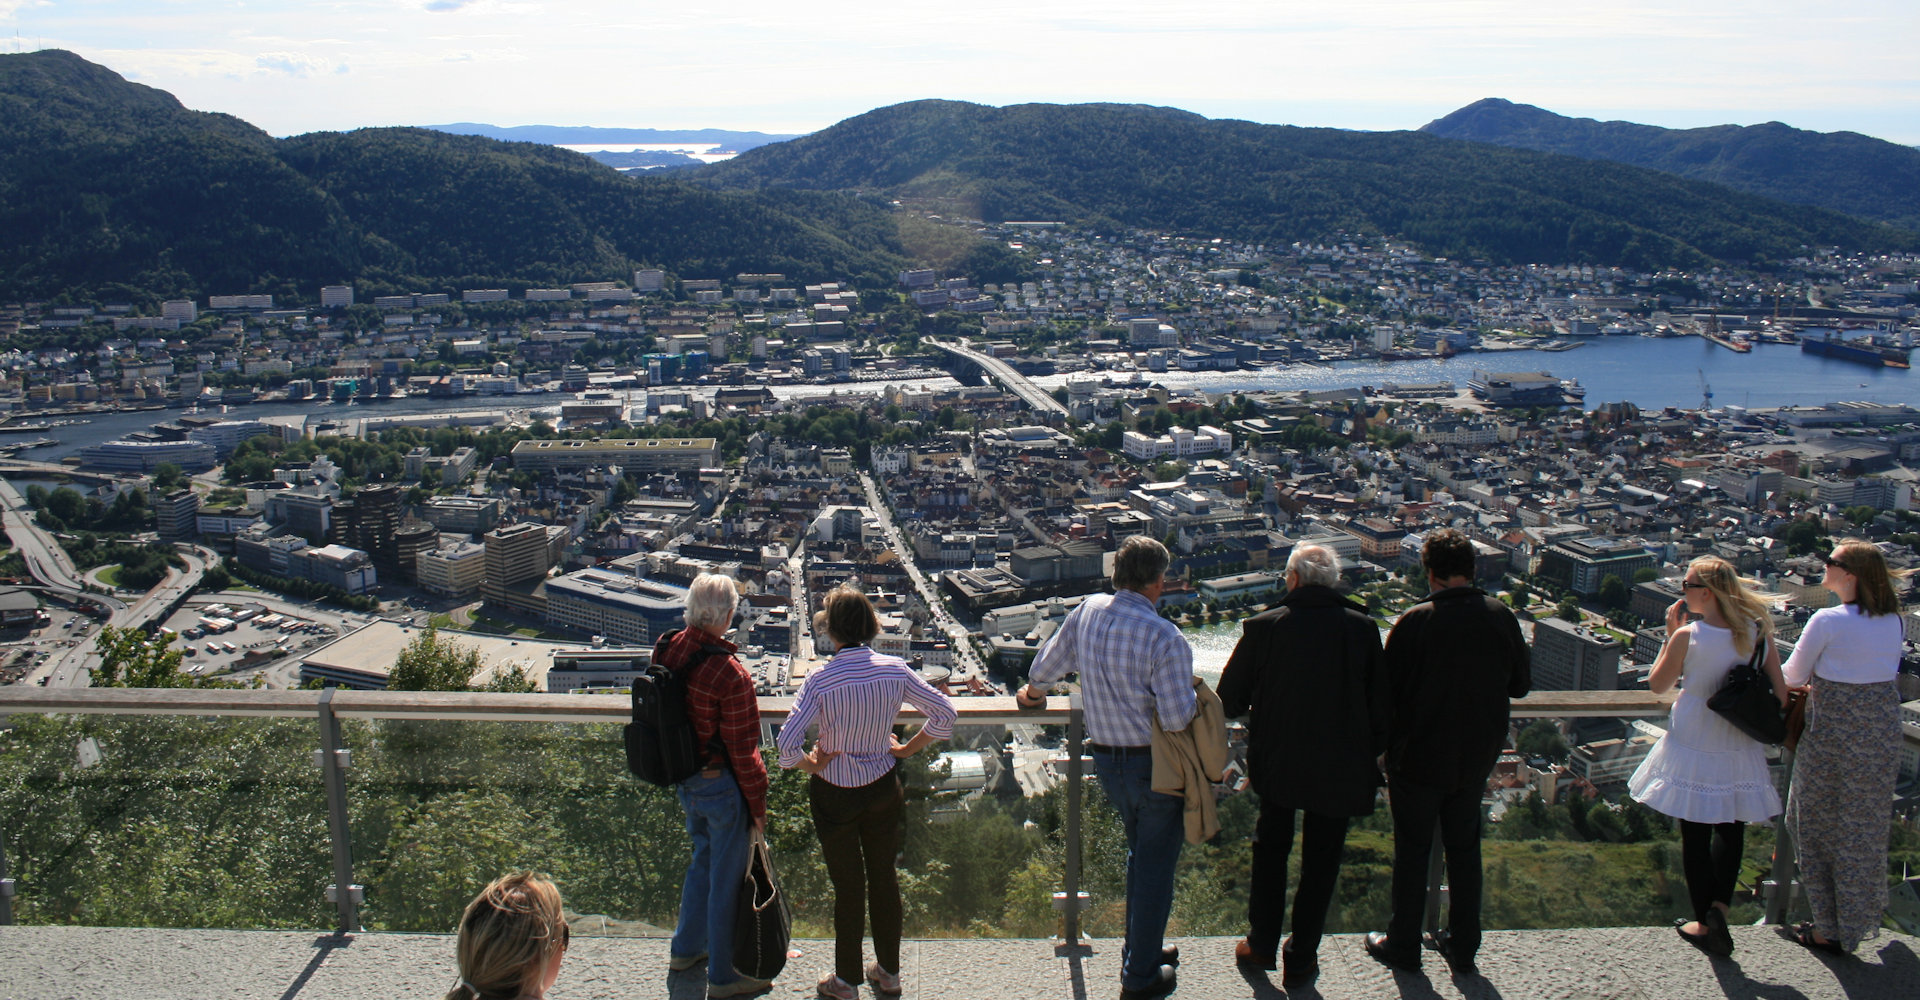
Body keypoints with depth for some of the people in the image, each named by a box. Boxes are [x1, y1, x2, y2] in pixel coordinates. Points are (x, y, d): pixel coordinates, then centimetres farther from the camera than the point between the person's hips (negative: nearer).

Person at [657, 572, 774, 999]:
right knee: (726, 876, 9)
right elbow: (742, 750, -21)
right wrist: (757, 804, -7)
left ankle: (685, 948, 43)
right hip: (720, 786, -7)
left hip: (681, 779, 8)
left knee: (703, 857, 27)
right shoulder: (730, 675, -30)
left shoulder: (665, 650, -8)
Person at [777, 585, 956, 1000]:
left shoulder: (820, 681, -22)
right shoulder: (895, 669, -13)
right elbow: (944, 713, -8)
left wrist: (810, 764, -9)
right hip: (884, 787, 3)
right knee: (885, 876, 18)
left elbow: (788, 744, -28)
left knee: (847, 884, 12)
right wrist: (907, 749, 3)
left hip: (835, 793, -3)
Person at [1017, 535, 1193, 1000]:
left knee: (1141, 853, 26)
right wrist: (1190, 697, -3)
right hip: (1155, 765, -6)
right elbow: (1177, 719, -25)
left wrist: (1033, 693, 31)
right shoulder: (1165, 638, -23)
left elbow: (1047, 665, 10)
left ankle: (1141, 948, 41)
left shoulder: (1087, 612, -5)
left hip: (1107, 760, 6)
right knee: (1156, 865, 9)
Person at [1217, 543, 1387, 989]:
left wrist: (1256, 713, 19)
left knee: (1271, 850, 22)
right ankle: (1301, 960, 23)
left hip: (1276, 763, 0)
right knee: (1321, 862, 14)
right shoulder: (1363, 628, -10)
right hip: (1341, 768, 0)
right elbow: (1380, 705, -5)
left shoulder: (1263, 627, -13)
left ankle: (1261, 944, 30)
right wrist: (1371, 758, 9)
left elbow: (1229, 699, -3)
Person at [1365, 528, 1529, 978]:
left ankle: (1403, 945, 23)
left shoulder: (1415, 621, -21)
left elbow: (1387, 688, -14)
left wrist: (1387, 744, 3)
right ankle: (1463, 948, 27)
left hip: (1418, 757, -4)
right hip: (1476, 757, 4)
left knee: (1412, 850, 11)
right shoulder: (1502, 617, -9)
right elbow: (1520, 684, 4)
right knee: (1464, 849, 17)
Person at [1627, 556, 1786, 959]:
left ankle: (1704, 922, 17)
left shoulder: (1687, 636, -16)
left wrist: (1670, 632, 0)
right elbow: (1780, 692, -2)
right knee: (1731, 830, 16)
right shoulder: (1758, 631, -6)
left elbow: (1657, 684, -2)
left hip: (1692, 747, -3)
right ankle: (1718, 908, -1)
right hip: (1740, 750, 3)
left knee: (1694, 835, 10)